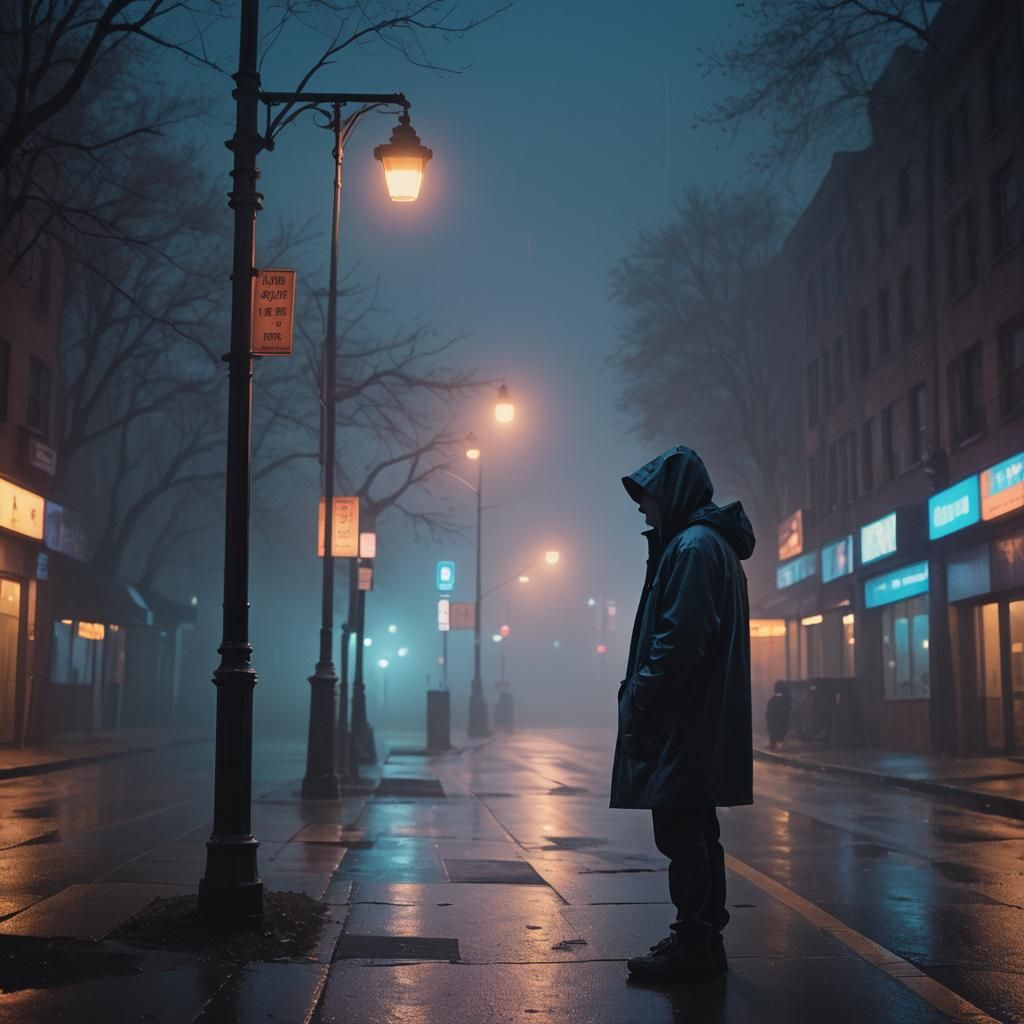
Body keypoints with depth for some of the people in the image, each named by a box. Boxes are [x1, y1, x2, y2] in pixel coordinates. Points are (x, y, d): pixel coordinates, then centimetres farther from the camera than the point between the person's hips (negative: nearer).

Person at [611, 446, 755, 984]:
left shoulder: (694, 546, -14)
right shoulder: (712, 544, 19)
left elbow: (681, 637, -23)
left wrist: (640, 698, -16)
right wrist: (641, 693, 16)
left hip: (685, 723, -11)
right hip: (700, 721, 11)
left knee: (681, 834, -4)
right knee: (695, 833, 15)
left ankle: (693, 946, 2)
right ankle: (703, 940, 23)